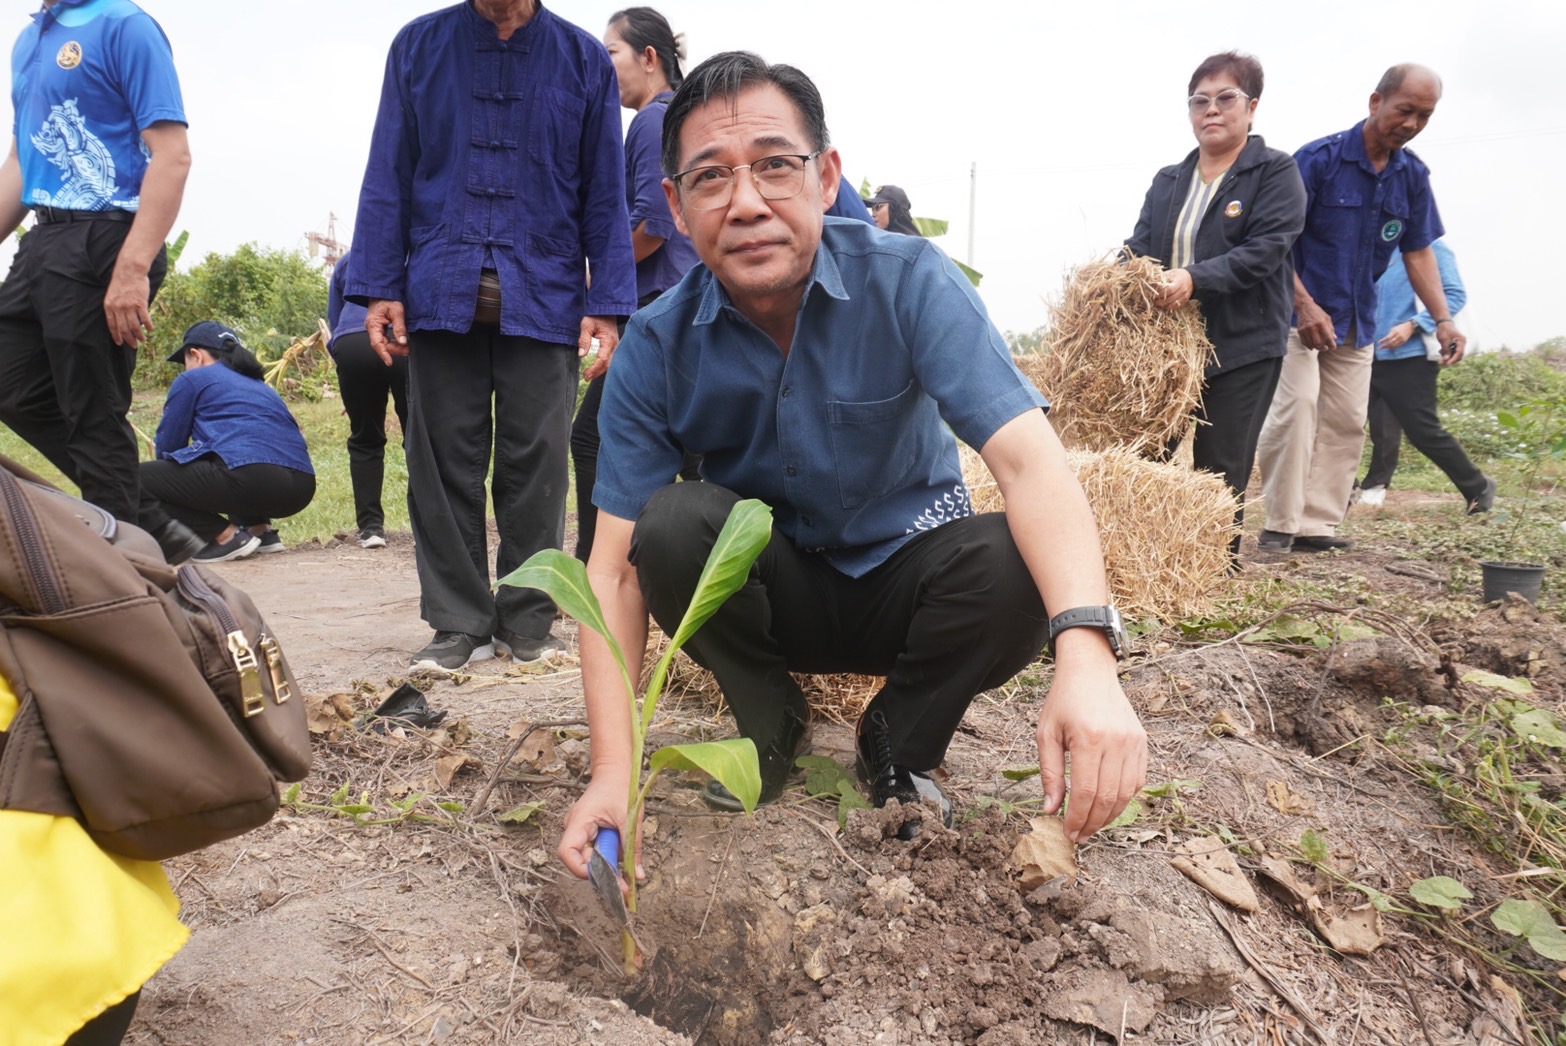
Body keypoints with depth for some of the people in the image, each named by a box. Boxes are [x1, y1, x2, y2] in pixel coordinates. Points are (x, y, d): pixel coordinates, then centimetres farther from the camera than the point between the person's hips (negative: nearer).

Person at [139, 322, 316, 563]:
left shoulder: (192, 379, 13)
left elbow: (166, 447, 14)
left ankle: (227, 536, -5)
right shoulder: (260, 384, 31)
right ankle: (261, 530, 17)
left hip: (251, 479, -8)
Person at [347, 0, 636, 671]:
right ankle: (460, 623, 13)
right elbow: (388, 175, 8)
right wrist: (377, 287, -1)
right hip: (440, 290, 1)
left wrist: (606, 304, -3)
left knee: (536, 464, 0)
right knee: (444, 464, 2)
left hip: (544, 295, -1)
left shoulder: (584, 60, 9)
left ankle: (527, 622, 12)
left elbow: (605, 195, 6)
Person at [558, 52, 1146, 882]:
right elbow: (616, 566, -19)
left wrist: (1085, 655, -50)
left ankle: (899, 749, -1)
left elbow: (1028, 458, -32)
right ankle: (772, 728, -1)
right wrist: (612, 773, -30)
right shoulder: (658, 347, -16)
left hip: (903, 581, 0)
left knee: (1012, 565, -31)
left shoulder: (907, 281, -20)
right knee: (672, 520, -28)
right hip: (770, 594, 1)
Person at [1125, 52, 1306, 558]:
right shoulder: (1167, 181, 18)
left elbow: (1265, 250, -13)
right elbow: (1139, 247, 8)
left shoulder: (1276, 171, 1)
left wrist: (1195, 278, -29)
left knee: (1221, 476, -2)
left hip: (1242, 348, -5)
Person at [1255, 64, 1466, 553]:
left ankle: (1317, 525, 10)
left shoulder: (1413, 176, 6)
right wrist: (1305, 305, -24)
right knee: (1296, 406, -18)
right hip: (1297, 311, -6)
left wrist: (1443, 319, -1)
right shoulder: (1319, 159, -11)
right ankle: (1281, 525, -9)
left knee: (1346, 421, 4)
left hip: (1356, 319, 6)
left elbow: (1418, 253, 11)